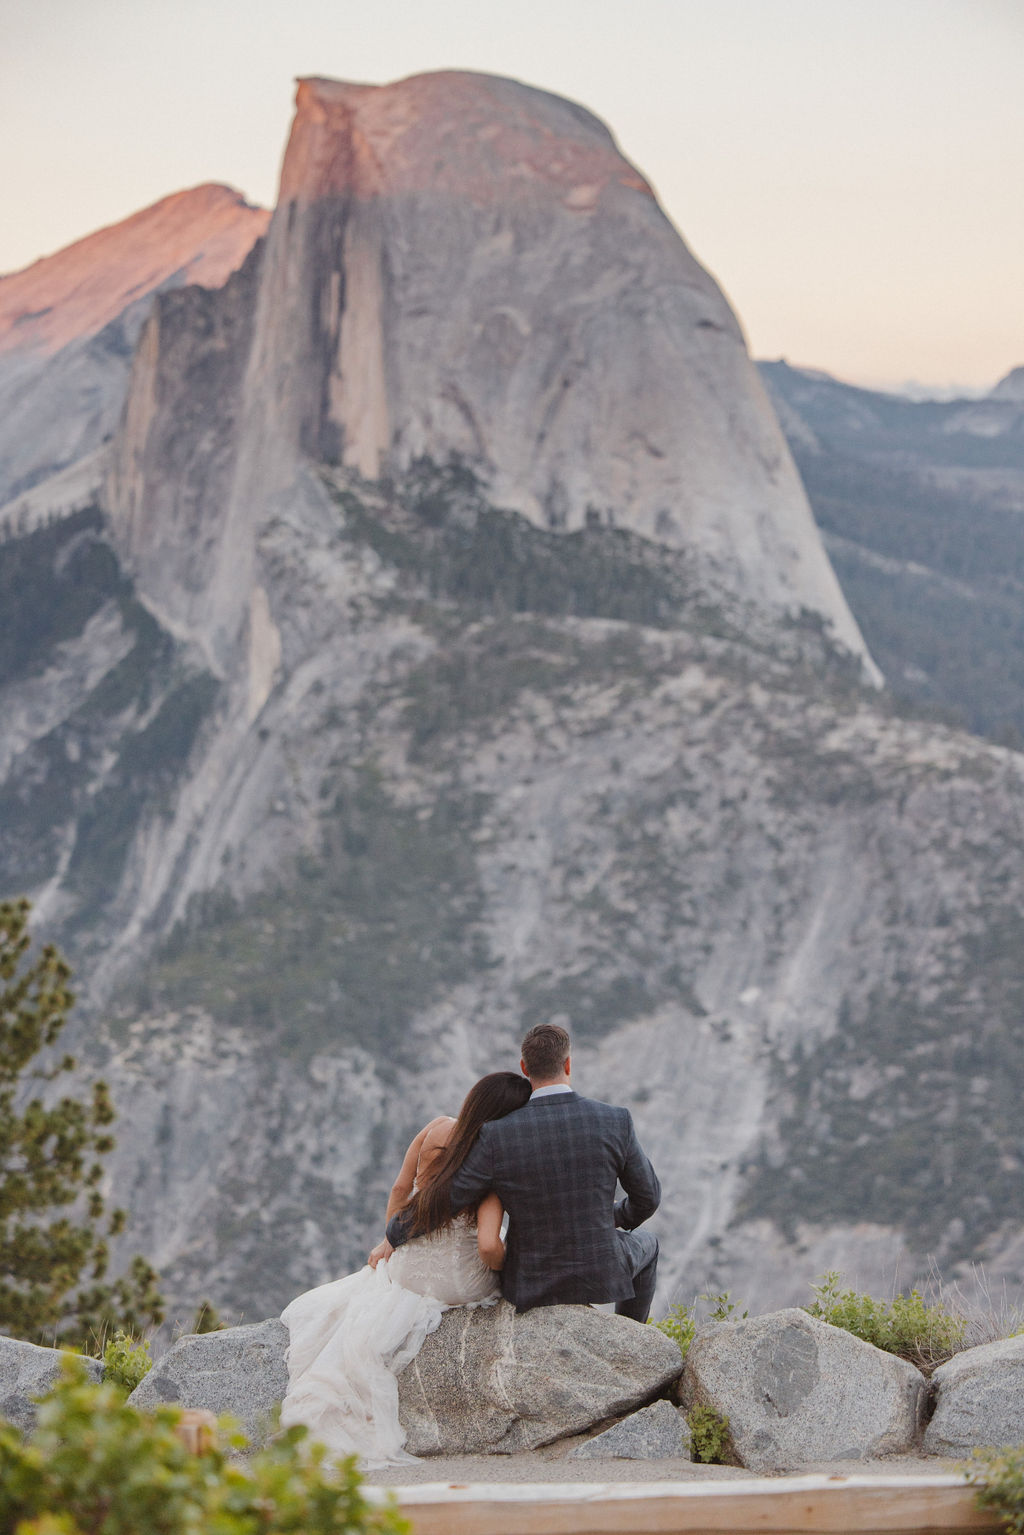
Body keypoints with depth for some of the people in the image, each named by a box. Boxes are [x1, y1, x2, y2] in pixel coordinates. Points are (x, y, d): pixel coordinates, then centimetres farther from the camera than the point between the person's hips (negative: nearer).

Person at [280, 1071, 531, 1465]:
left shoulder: (436, 1130, -8)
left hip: (410, 1266, 4)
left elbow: (400, 1189, 3)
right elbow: (488, 1246, -31)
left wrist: (388, 1241, 19)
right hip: (458, 1281, -4)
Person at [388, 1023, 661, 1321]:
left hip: (533, 1285, 0)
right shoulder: (615, 1122, -15)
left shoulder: (497, 1138, -19)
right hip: (603, 1274, 0)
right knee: (646, 1244, 35)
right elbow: (647, 1196, -1)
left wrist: (391, 1242, 7)